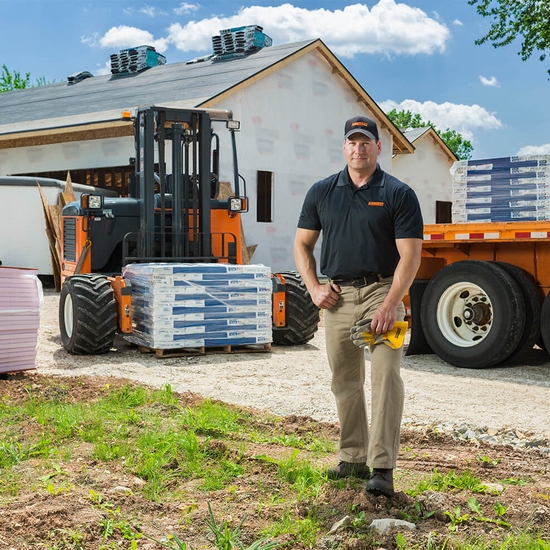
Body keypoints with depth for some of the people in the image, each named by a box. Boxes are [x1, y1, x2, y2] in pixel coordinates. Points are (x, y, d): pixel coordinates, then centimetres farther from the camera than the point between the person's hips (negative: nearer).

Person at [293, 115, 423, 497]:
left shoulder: (399, 194, -2)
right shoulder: (322, 192, 9)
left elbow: (409, 255, -8)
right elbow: (303, 244, 16)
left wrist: (390, 304, -19)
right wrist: (314, 287, 1)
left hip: (382, 291, -4)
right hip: (338, 297, 4)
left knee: (386, 373, -15)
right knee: (345, 382, 10)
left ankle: (382, 469, -14)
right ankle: (353, 458, 22)